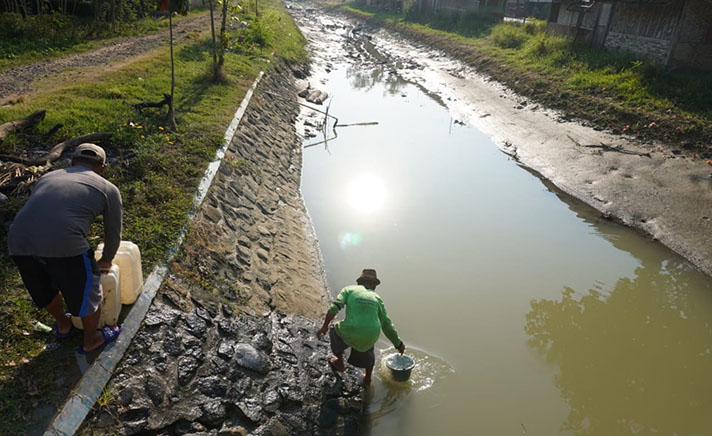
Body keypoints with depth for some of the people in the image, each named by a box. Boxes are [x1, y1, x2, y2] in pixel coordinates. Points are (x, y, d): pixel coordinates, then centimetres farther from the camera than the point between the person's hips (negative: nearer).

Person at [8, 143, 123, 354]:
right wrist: (106, 261, 40)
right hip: (64, 244, -5)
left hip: (18, 242, 6)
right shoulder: (108, 188, 15)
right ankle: (91, 340, 39)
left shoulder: (48, 177, 29)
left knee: (46, 290, 31)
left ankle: (63, 325, 54)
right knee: (86, 295, 20)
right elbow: (113, 234, 22)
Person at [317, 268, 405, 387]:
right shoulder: (377, 298, 19)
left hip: (350, 334, -2)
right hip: (372, 336, 2)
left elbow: (334, 307, -4)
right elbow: (387, 325, 21)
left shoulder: (349, 289, 14)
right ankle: (368, 379, 45)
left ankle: (340, 364, 45)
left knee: (335, 330, 34)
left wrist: (324, 327, -2)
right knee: (368, 347, 40)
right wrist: (398, 344, 31)